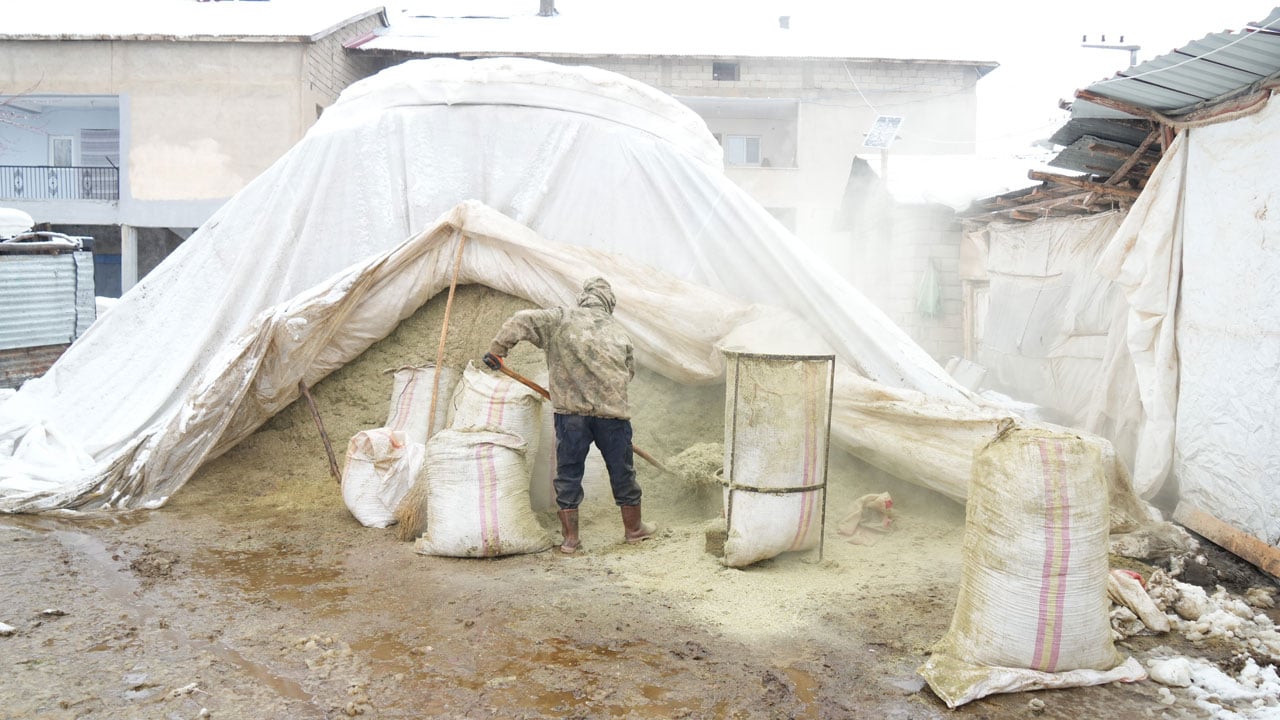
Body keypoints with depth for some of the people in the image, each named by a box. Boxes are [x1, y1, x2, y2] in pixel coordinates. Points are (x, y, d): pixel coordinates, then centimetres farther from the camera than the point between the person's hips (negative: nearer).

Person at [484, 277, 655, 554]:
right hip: (613, 412, 1)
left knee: (568, 474, 10)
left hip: (570, 410, -1)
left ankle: (570, 538, 14)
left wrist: (497, 349, 3)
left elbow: (520, 321, -6)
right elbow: (629, 371, 16)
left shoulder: (561, 318, 3)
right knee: (622, 472, 15)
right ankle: (634, 528, 30)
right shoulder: (618, 331, 10)